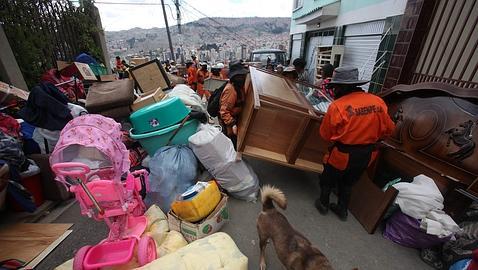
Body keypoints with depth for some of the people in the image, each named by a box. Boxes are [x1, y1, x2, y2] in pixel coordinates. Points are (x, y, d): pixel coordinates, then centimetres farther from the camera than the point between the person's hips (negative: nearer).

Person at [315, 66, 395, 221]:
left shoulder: (337, 106, -22)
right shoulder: (378, 102, -6)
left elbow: (325, 135, -11)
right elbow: (389, 129, 6)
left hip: (343, 154, -5)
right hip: (367, 154, 5)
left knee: (328, 179, 21)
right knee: (348, 183, 26)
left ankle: (323, 204, 41)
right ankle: (342, 210, 43)